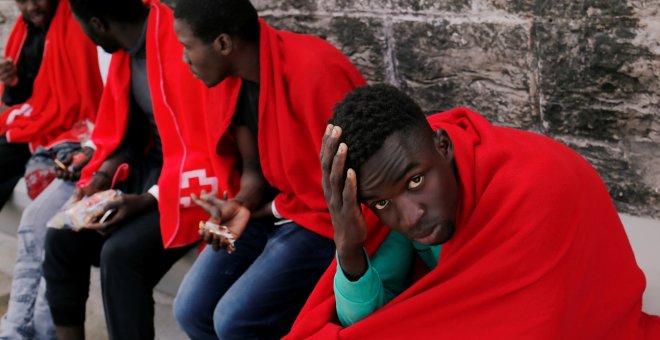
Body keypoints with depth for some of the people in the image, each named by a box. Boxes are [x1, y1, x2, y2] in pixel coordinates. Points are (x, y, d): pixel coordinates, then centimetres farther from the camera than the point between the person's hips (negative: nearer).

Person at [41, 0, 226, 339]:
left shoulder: (181, 49, -24)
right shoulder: (126, 48, 4)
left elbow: (204, 151, -24)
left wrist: (146, 201, -26)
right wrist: (97, 181, 1)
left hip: (191, 176, -9)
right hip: (150, 166, 9)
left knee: (120, 253, -26)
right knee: (62, 236, 1)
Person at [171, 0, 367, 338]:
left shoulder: (315, 71, -27)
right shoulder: (230, 80, -1)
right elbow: (254, 167, 6)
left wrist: (261, 212, -11)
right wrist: (241, 206, -17)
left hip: (329, 217, -8)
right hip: (275, 209, 8)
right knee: (191, 309, -1)